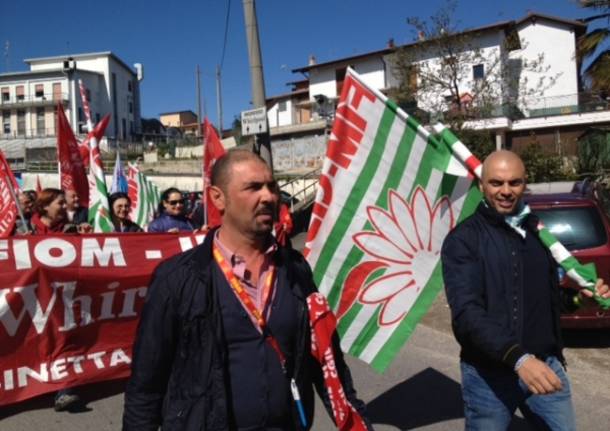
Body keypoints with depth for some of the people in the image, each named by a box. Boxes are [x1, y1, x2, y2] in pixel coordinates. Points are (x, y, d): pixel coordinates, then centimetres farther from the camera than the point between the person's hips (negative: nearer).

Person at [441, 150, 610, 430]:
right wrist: (517, 357, -32)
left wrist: (580, 295, -3)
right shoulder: (463, 239, -11)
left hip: (545, 365, 5)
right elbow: (467, 312, -21)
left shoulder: (539, 230, 8)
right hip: (488, 374, -4)